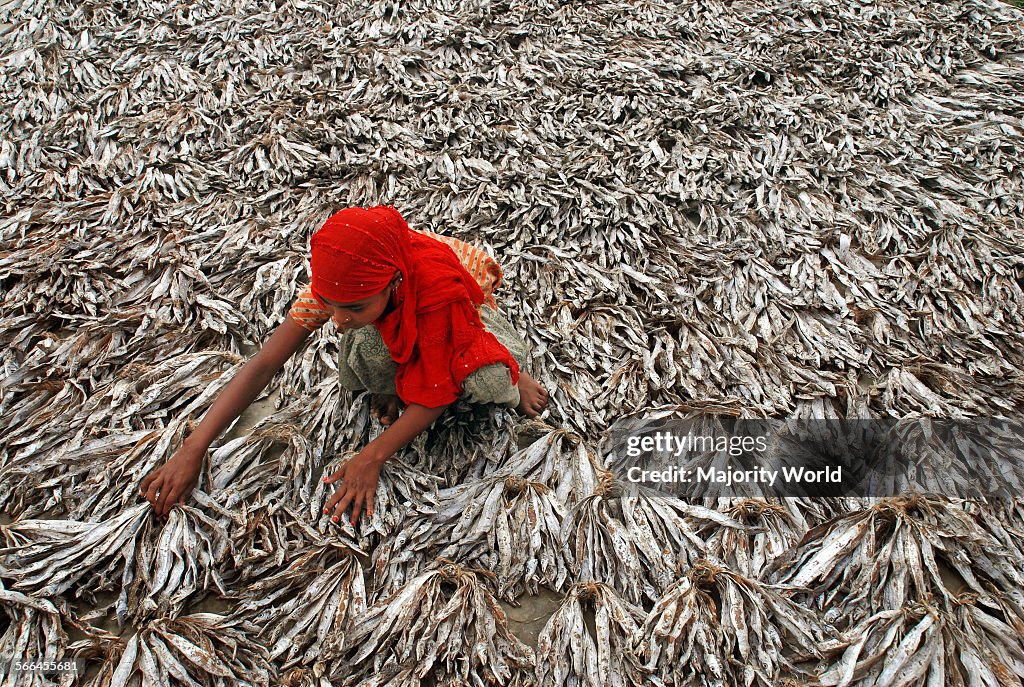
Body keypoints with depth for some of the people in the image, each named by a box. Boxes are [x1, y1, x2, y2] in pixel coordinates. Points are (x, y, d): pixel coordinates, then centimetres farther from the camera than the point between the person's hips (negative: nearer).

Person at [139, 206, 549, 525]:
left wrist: (372, 457, -38)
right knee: (363, 351, -34)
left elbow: (437, 392, -33)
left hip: (469, 308, -2)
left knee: (487, 381, -36)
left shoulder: (438, 285, -43)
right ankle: (390, 385, 0)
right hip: (397, 325, 3)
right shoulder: (339, 284, -32)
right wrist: (193, 450, -35)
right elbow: (264, 364, -30)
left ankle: (508, 374, 1)